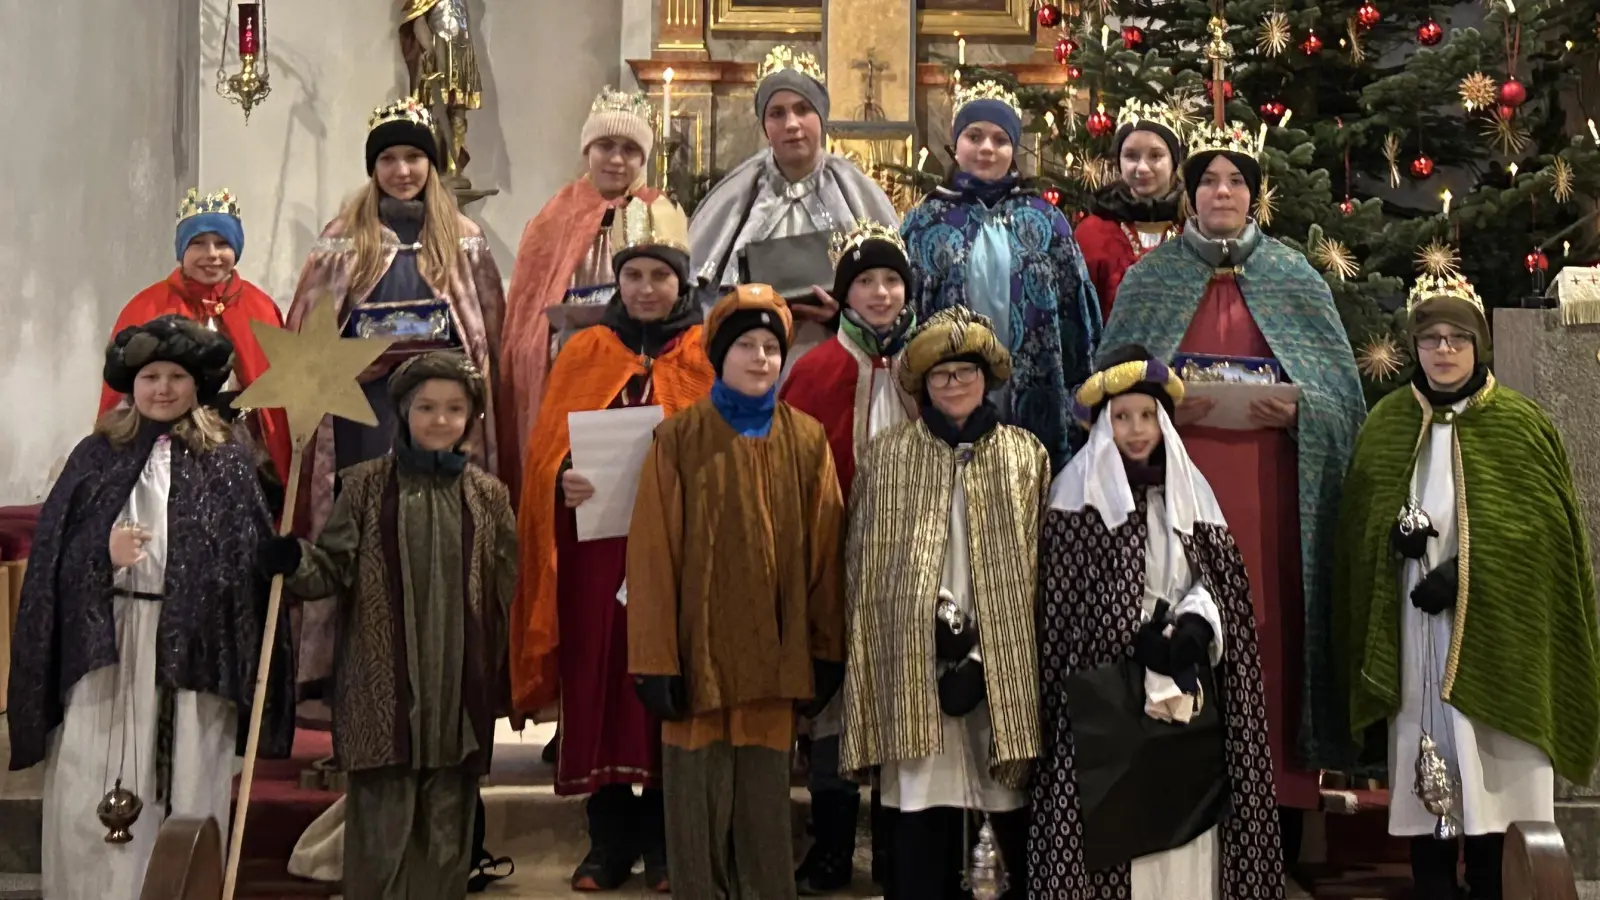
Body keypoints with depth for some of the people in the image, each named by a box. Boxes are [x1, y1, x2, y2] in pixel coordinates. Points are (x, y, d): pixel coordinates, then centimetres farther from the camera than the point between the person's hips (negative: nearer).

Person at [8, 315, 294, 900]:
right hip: (105, 644, 1)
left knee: (187, 796, 2)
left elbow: (250, 561, 2)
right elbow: (52, 555, 5)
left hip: (195, 648, -1)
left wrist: (245, 668, -7)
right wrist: (103, 554, -15)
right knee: (93, 796, 0)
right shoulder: (96, 457, 8)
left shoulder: (228, 465, 6)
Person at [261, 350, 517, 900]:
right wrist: (293, 562, -21)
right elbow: (334, 569, -1)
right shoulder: (364, 486, 3)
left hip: (460, 688, 2)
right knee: (381, 827, 2)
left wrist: (512, 674, 7)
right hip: (381, 688, -2)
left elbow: (509, 592, 9)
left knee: (446, 828, 11)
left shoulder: (489, 495, 7)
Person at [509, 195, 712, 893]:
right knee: (600, 687, 2)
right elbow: (546, 444, 5)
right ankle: (609, 841, 13)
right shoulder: (584, 352, 12)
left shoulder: (709, 354, 7)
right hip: (597, 549, 2)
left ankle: (666, 842, 12)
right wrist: (563, 478, -16)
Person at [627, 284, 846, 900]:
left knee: (766, 810, 8)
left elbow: (824, 552, 6)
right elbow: (653, 556, -5)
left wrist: (826, 652, 2)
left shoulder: (808, 441, 6)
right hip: (699, 653, -2)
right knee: (699, 813, 3)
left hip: (775, 656, 2)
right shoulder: (678, 440, -2)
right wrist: (655, 660, -10)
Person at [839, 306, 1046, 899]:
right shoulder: (888, 456, 7)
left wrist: (986, 641, 1)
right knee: (922, 803, 1)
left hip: (1006, 658, 1)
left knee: (1013, 805, 3)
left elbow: (1043, 562, 8)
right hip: (916, 657, 0)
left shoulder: (1027, 455, 9)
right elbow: (867, 564, 6)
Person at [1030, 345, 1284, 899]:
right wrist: (1139, 642, -15)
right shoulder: (1080, 492, 0)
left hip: (1188, 694, 4)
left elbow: (1223, 583, 9)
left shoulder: (1191, 489, 13)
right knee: (1115, 828, -6)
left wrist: (1195, 627, -11)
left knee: (1189, 832, 2)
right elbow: (1065, 600, -5)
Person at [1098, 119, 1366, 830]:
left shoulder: (1296, 281, 11)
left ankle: (1274, 807, 9)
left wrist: (1295, 410, -11)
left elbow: (1344, 395, 9)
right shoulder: (1148, 280, 10)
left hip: (1269, 499, 0)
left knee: (1267, 632, -1)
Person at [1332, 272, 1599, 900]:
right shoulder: (1387, 423, 8)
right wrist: (1397, 536, -11)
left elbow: (1543, 527, -4)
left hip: (1495, 630, -2)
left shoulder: (1520, 423, 1)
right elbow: (1358, 529, 10)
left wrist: (1465, 570, -15)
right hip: (1414, 633, 2)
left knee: (1492, 782, -3)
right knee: (1425, 780, 4)